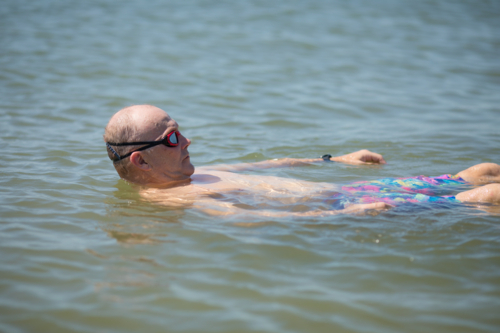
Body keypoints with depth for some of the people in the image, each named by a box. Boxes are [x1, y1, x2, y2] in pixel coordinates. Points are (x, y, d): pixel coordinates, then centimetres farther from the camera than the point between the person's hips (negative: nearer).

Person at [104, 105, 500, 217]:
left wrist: (332, 159, 34)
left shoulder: (184, 178, 13)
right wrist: (342, 215, -35)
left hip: (339, 191, 9)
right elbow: (247, 216, -30)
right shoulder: (166, 199, -17)